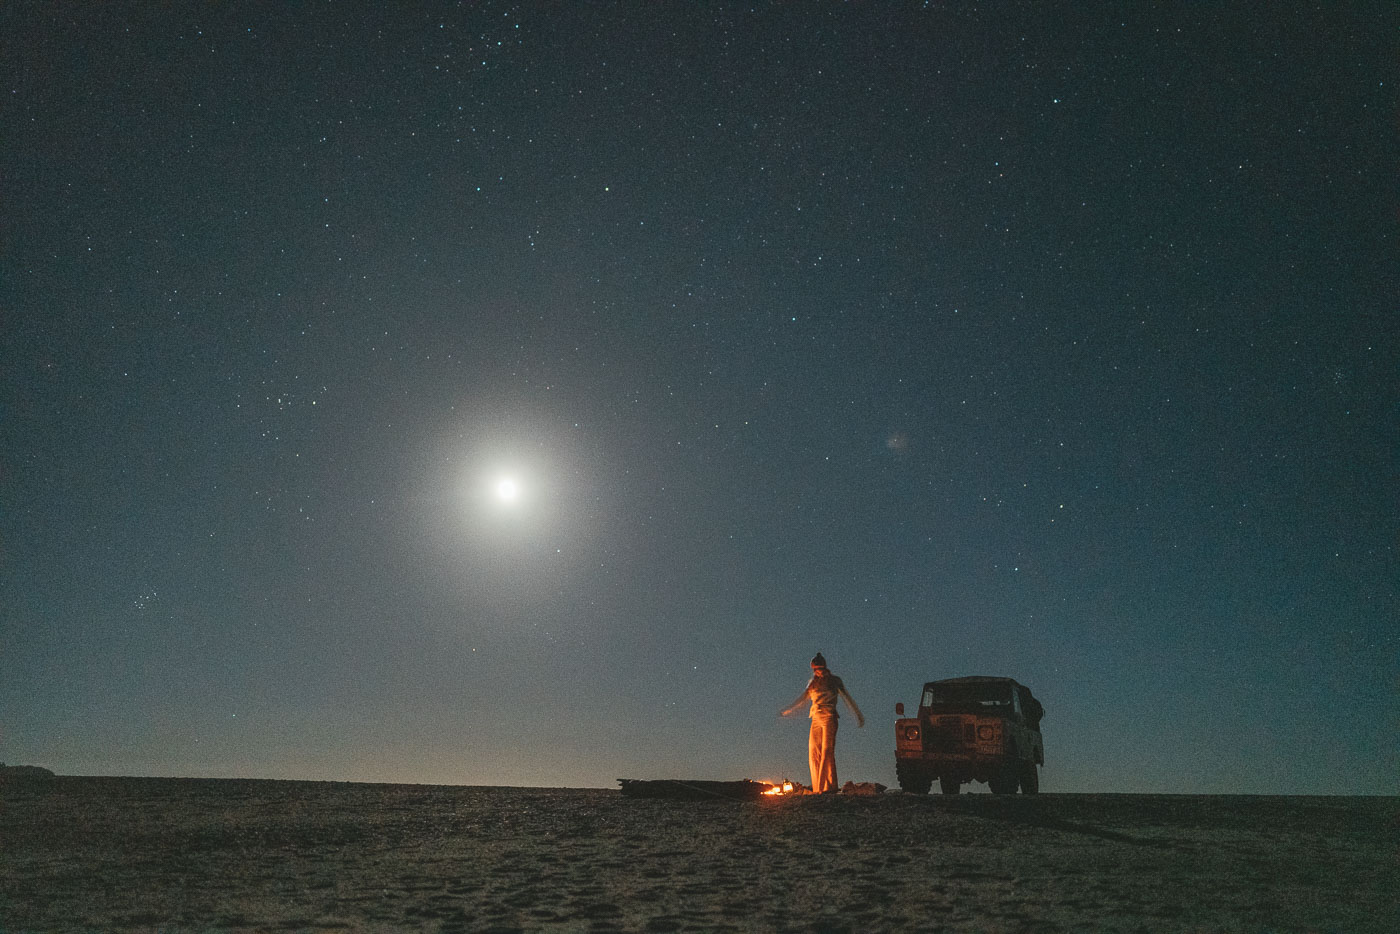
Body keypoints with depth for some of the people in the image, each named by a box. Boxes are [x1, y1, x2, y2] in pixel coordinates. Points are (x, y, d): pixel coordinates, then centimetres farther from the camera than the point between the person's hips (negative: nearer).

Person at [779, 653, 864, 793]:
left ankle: (829, 787, -12)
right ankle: (818, 788, 0)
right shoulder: (813, 682, 16)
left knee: (827, 751, -12)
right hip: (816, 719, 5)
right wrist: (785, 711, 24)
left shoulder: (834, 681, 4)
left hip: (829, 717, -5)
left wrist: (858, 716, 4)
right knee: (814, 753, -2)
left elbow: (847, 698, 6)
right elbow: (802, 700, 24)